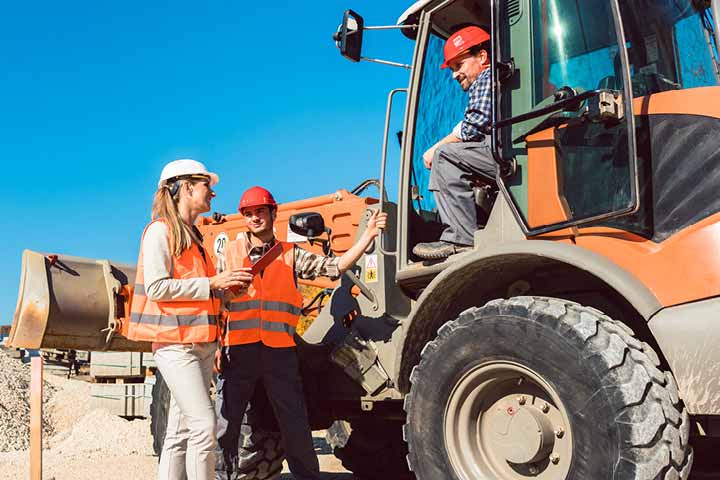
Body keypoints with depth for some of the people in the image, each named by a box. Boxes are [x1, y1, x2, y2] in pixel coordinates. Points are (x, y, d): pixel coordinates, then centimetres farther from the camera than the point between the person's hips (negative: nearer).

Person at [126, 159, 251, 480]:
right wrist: (211, 283, -15)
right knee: (204, 423, -14)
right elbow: (156, 287, -16)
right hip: (175, 343, -8)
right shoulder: (160, 230, -5)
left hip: (201, 343, 9)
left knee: (181, 430, 8)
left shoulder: (192, 236, 20)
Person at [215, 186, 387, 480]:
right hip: (238, 349, 0)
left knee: (295, 423, 5)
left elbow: (335, 267, 3)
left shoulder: (291, 255, 9)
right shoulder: (231, 252, 8)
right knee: (226, 422, 5)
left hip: (279, 350, 0)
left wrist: (368, 234, -3)